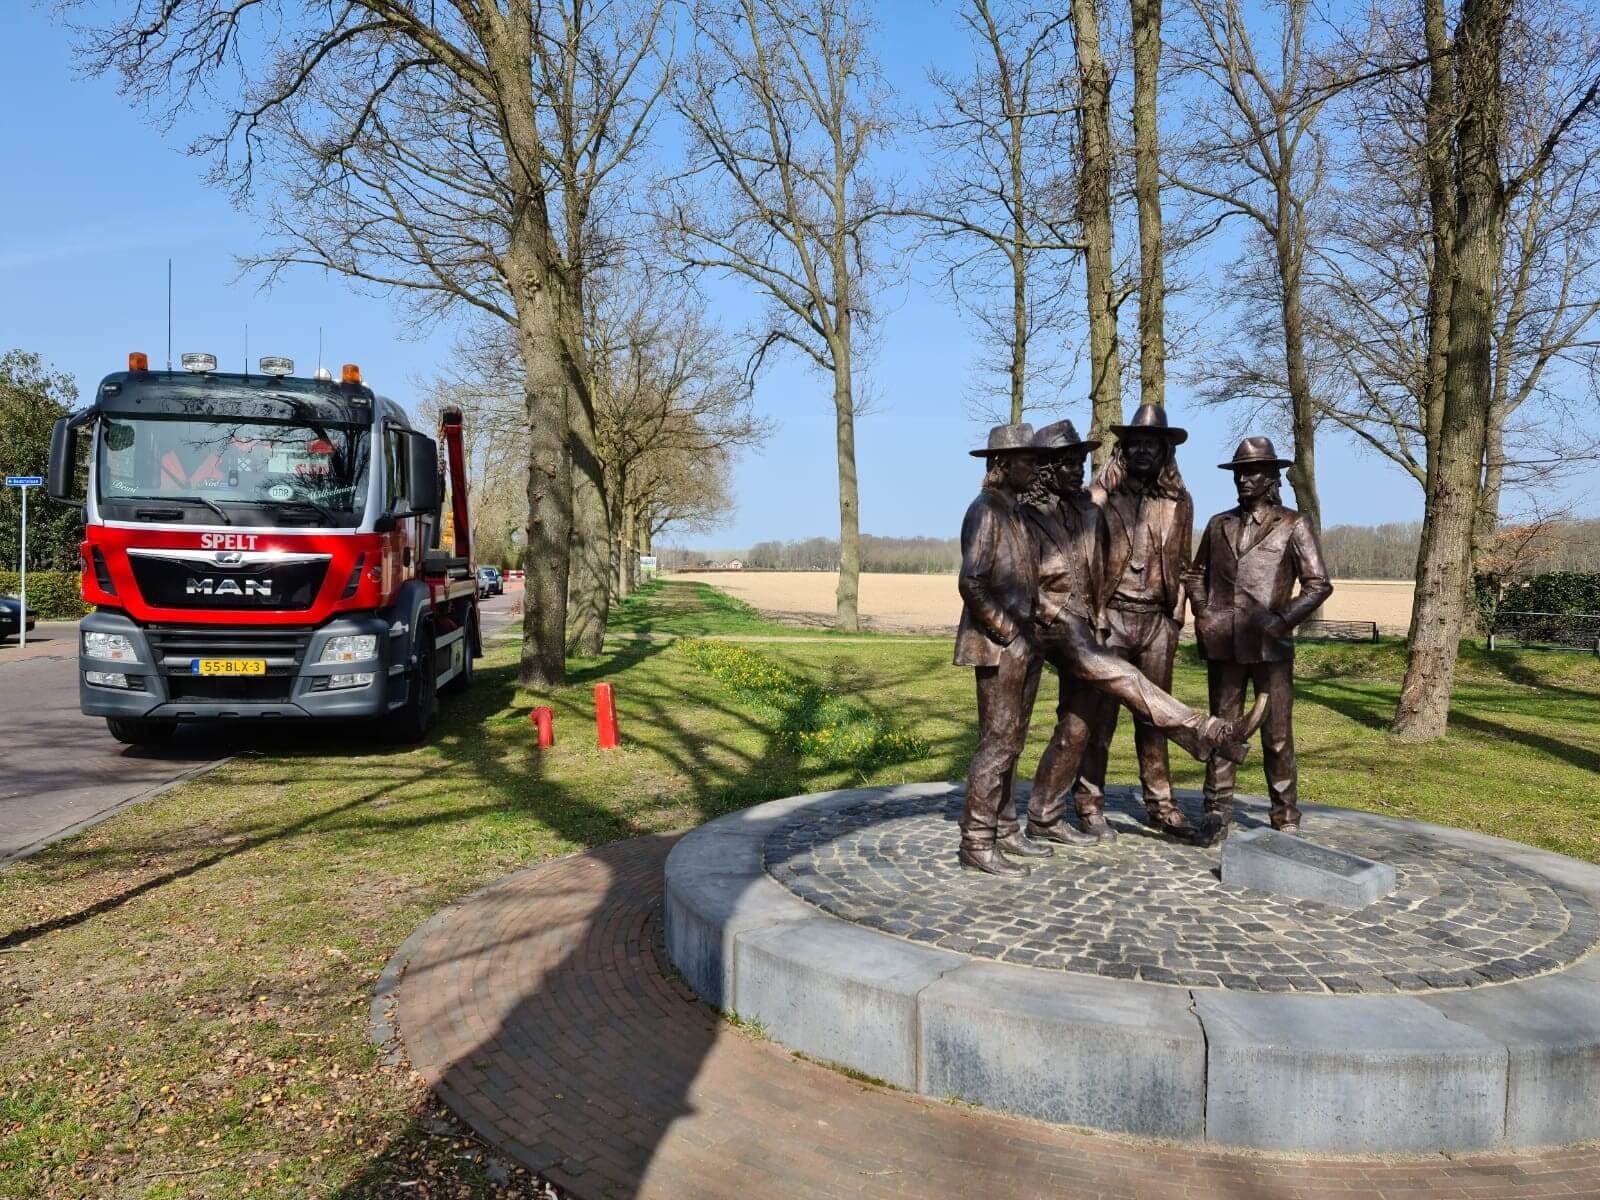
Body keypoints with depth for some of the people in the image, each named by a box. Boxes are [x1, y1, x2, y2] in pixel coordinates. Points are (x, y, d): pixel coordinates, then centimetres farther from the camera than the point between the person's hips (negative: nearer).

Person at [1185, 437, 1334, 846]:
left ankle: (1286, 818, 12)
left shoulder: (1293, 524, 4)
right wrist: (1202, 613, 6)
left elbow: (1319, 584, 1)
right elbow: (1196, 574, 23)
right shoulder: (1219, 524, 15)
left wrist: (1282, 620, -11)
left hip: (1271, 645, -3)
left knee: (1277, 734, 2)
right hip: (1223, 644, 3)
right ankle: (1218, 812, 14)